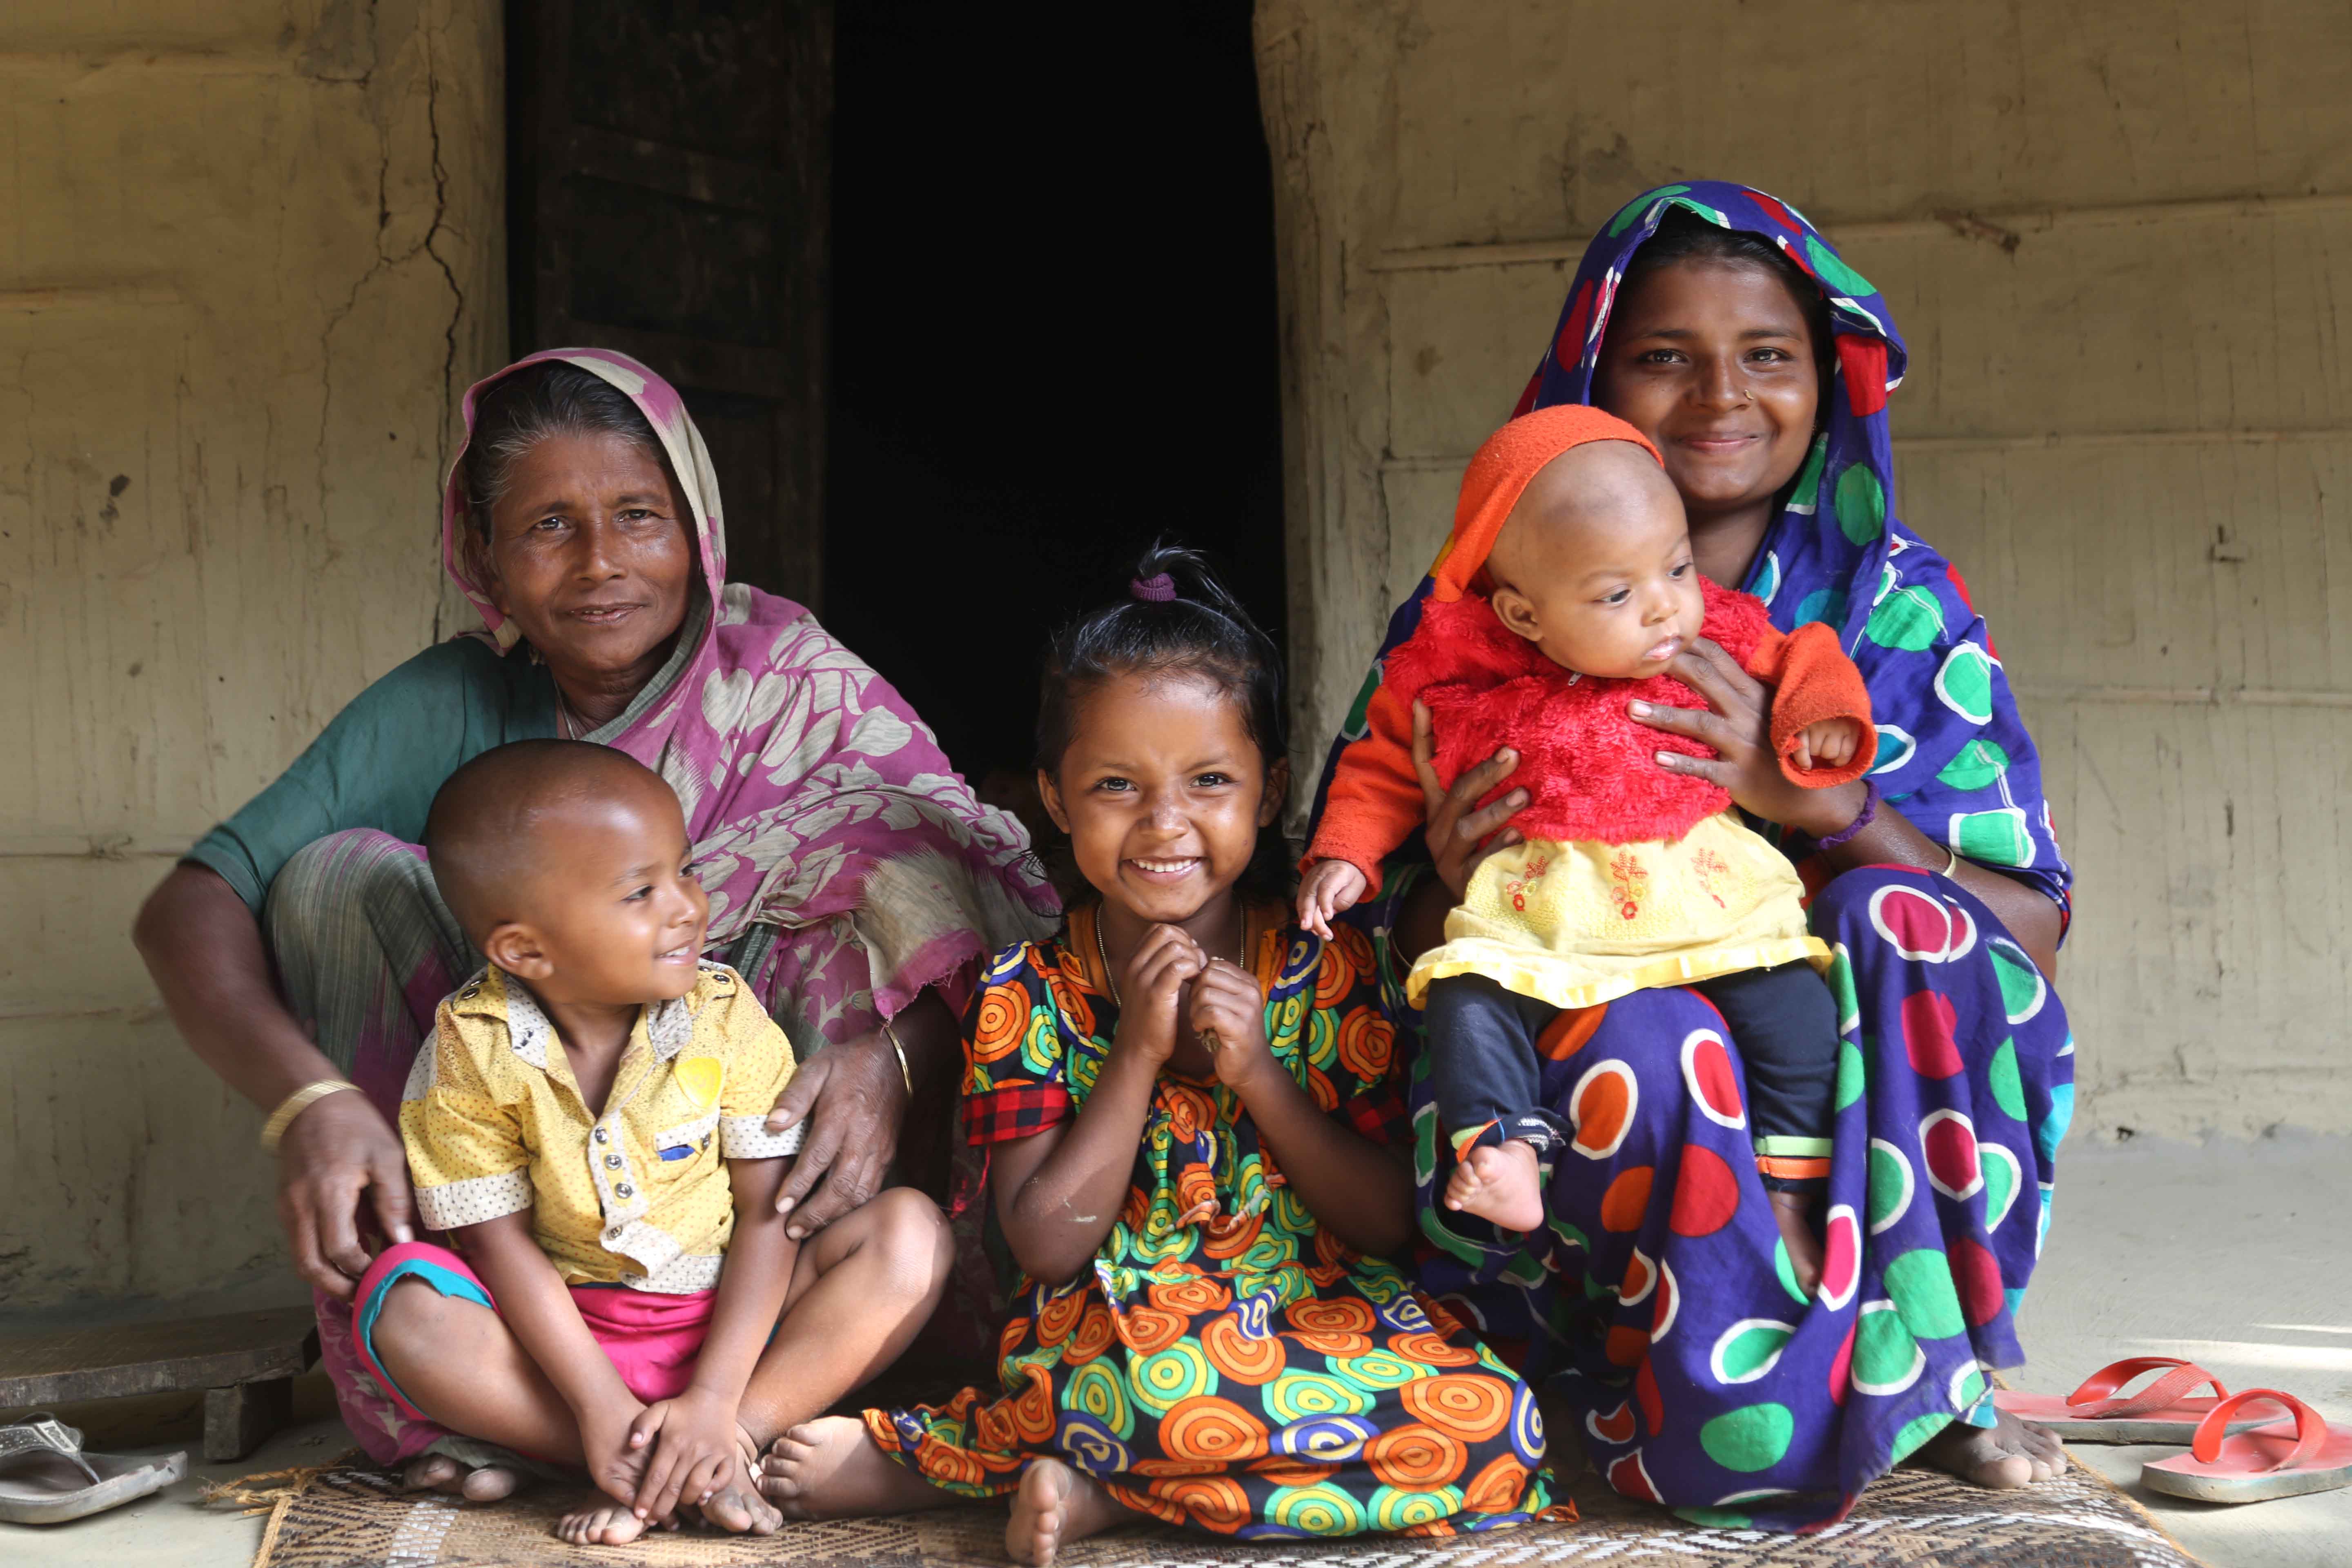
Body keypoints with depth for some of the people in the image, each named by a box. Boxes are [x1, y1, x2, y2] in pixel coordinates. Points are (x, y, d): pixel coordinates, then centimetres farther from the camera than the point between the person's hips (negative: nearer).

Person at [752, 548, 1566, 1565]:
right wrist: (1137, 1052, -12)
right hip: (1106, 1329, -5)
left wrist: (1255, 1071, -13)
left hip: (1322, 1317, 5)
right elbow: (1047, 1246, -5)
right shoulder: (1024, 997, 1)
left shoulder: (1327, 971, 2)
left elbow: (1390, 1222, -1)